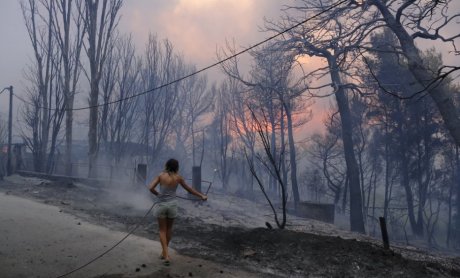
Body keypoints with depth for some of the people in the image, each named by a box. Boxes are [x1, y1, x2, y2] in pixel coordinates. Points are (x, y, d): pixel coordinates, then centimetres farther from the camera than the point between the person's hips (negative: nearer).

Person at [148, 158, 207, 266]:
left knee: (162, 230, 8)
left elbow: (151, 188, -11)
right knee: (169, 229, 20)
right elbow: (189, 189, 10)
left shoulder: (161, 175, -4)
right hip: (172, 205, 1)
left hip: (161, 205, -1)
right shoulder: (178, 177, -1)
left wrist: (158, 194, 10)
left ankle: (166, 255, -3)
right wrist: (201, 196, 22)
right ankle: (164, 252, 33)